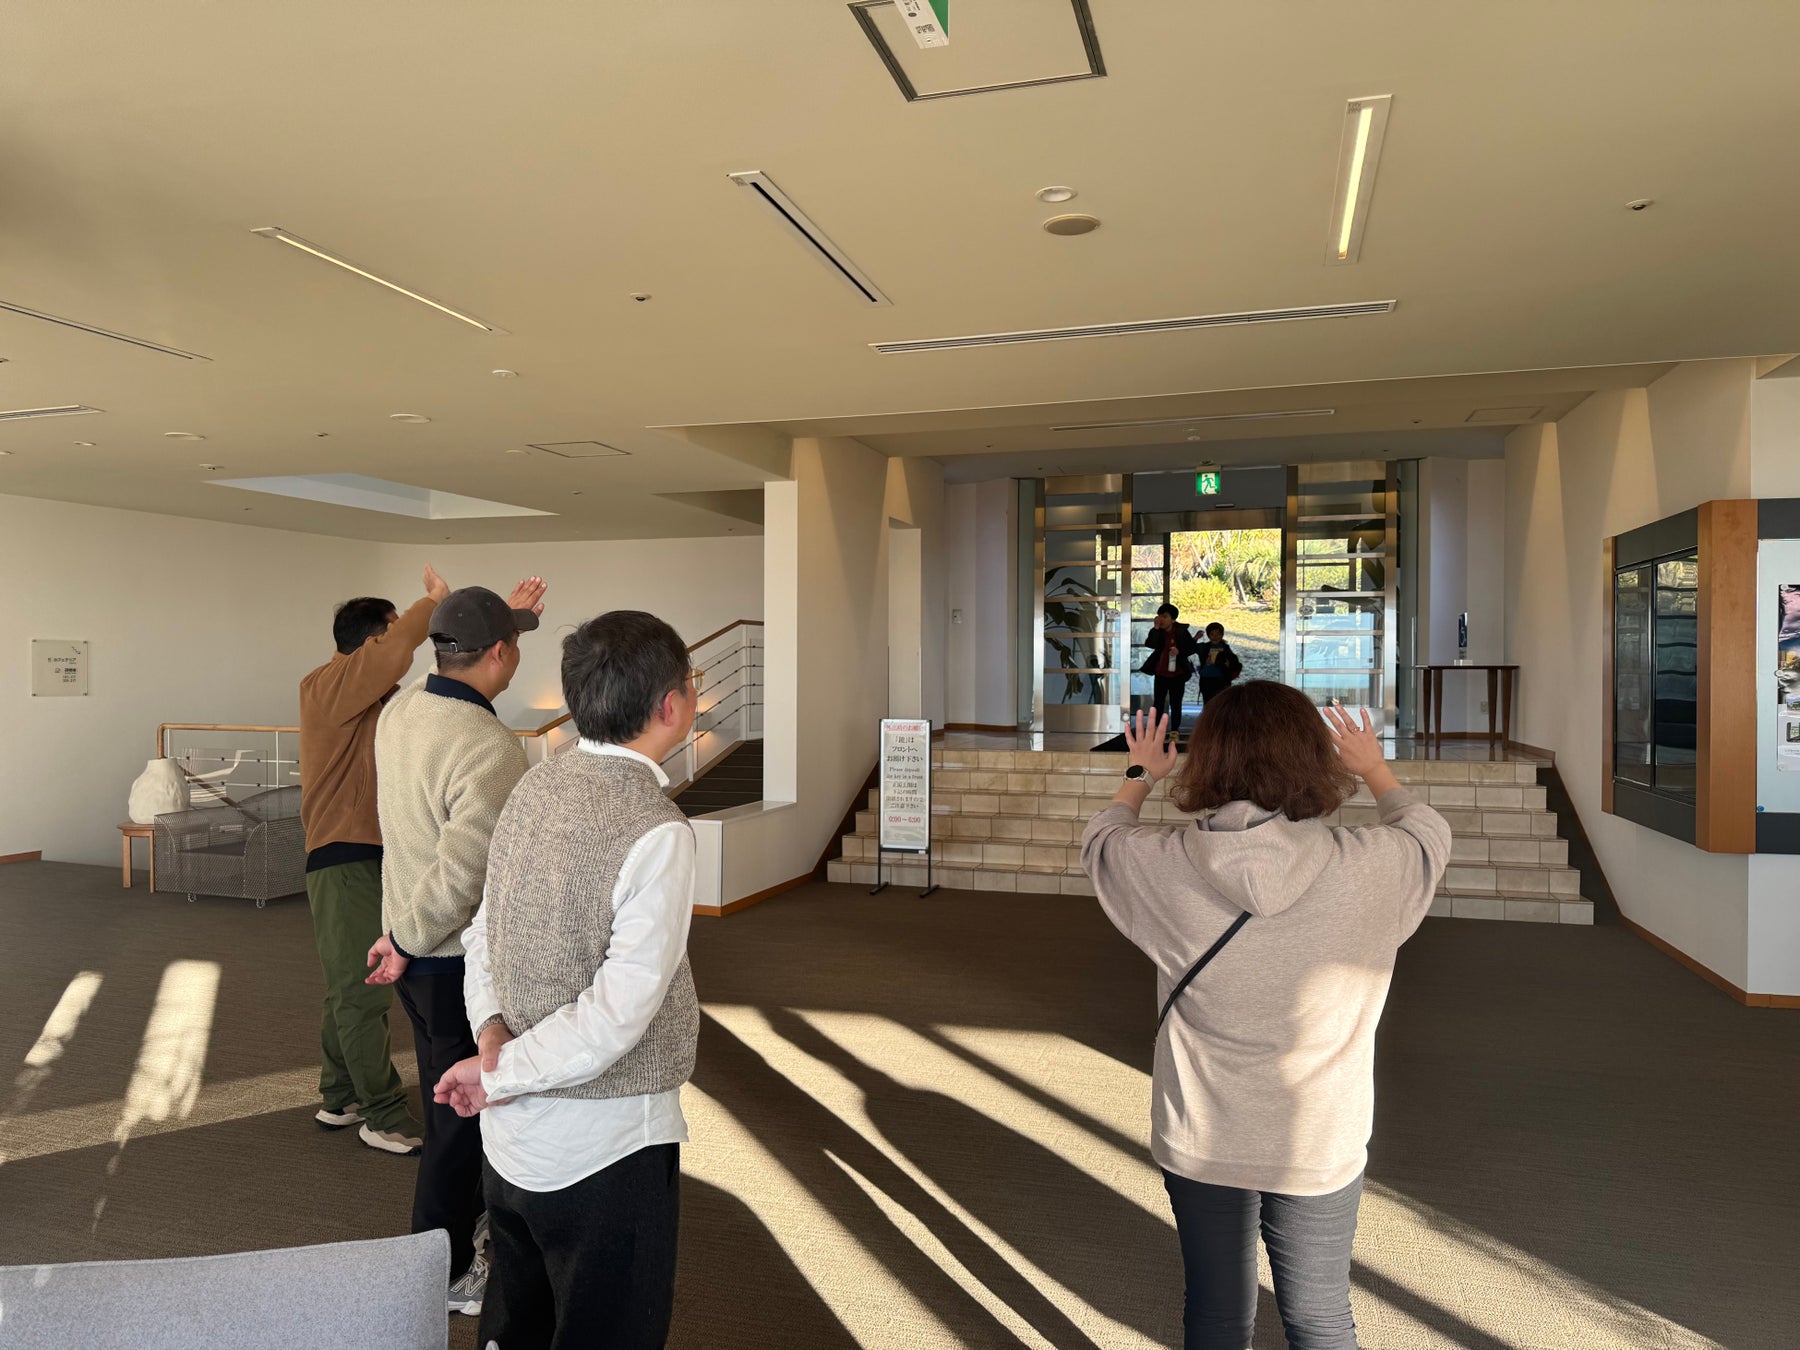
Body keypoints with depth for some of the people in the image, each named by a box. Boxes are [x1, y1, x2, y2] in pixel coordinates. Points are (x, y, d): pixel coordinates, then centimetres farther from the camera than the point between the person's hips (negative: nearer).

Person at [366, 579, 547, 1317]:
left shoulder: (401, 709, -3)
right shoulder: (491, 752, -28)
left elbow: (454, 679, 22)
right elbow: (461, 877, -33)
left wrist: (505, 613, 26)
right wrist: (405, 942, -18)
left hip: (420, 951, 9)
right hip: (466, 960, -9)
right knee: (466, 1112, 10)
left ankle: (468, 1209, 47)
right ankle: (443, 1269, 27)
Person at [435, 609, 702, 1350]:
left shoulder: (537, 786, 0)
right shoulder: (657, 831, -24)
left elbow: (484, 932, 6)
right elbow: (621, 1008, -26)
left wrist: (493, 1028, -7)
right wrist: (500, 1073, -15)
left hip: (512, 1127, 8)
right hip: (604, 1143, -8)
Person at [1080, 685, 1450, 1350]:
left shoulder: (1167, 866, -18)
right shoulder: (1369, 869, -19)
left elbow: (1101, 839, 5)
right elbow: (1429, 832, 5)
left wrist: (1140, 777, 25)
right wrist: (1374, 769, 24)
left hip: (1200, 1144, 1)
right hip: (1320, 1148, 0)